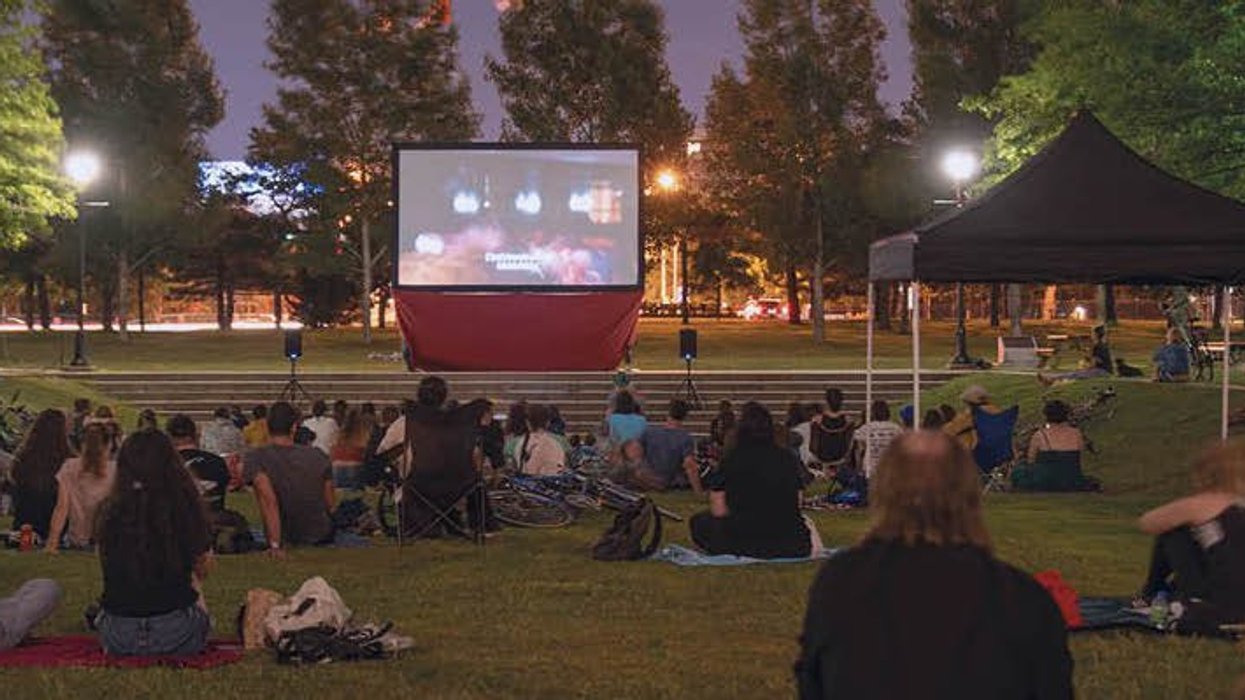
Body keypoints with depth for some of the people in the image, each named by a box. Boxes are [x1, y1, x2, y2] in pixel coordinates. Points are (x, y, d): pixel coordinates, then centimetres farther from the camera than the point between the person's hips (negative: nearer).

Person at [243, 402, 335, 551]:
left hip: (287, 545, -3)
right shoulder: (319, 456, -4)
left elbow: (268, 500, -29)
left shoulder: (254, 458, -14)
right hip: (322, 538, 3)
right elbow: (331, 505, 3)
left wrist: (275, 545, -31)